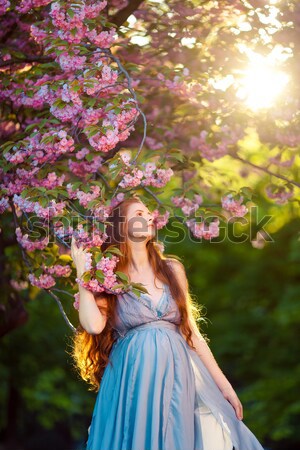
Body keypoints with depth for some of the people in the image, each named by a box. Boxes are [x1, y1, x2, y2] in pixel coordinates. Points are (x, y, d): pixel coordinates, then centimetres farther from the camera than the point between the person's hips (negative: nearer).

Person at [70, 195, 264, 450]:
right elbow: (93, 325, -18)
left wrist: (223, 385, 10)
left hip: (178, 376, 3)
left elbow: (191, 331, 12)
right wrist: (83, 272, -8)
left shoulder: (172, 269, 10)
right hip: (134, 381, -3)